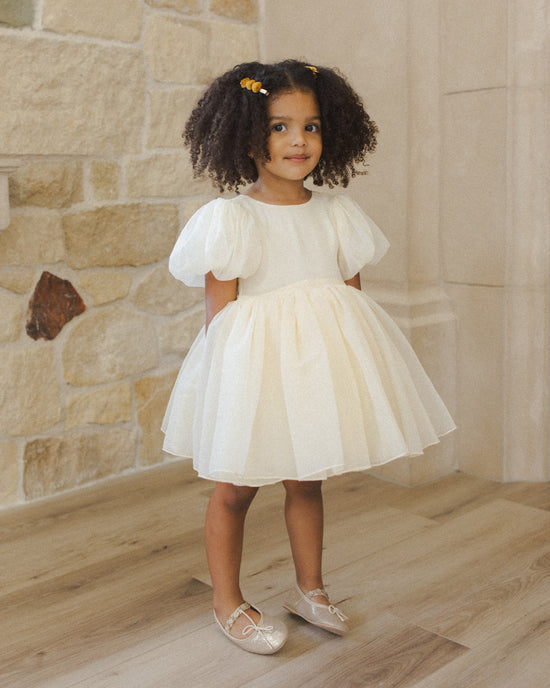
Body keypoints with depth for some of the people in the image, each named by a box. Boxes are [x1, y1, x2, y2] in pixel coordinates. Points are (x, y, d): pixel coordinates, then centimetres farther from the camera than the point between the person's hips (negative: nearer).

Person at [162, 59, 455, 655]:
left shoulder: (336, 215, 5)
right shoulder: (229, 219, -10)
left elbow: (352, 295, 10)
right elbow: (220, 311, -9)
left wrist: (351, 368, 7)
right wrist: (233, 374, -12)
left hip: (322, 359, 5)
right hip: (254, 363, -4)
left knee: (307, 481, 17)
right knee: (234, 487, 8)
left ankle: (309, 590, 36)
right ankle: (227, 602, 28)